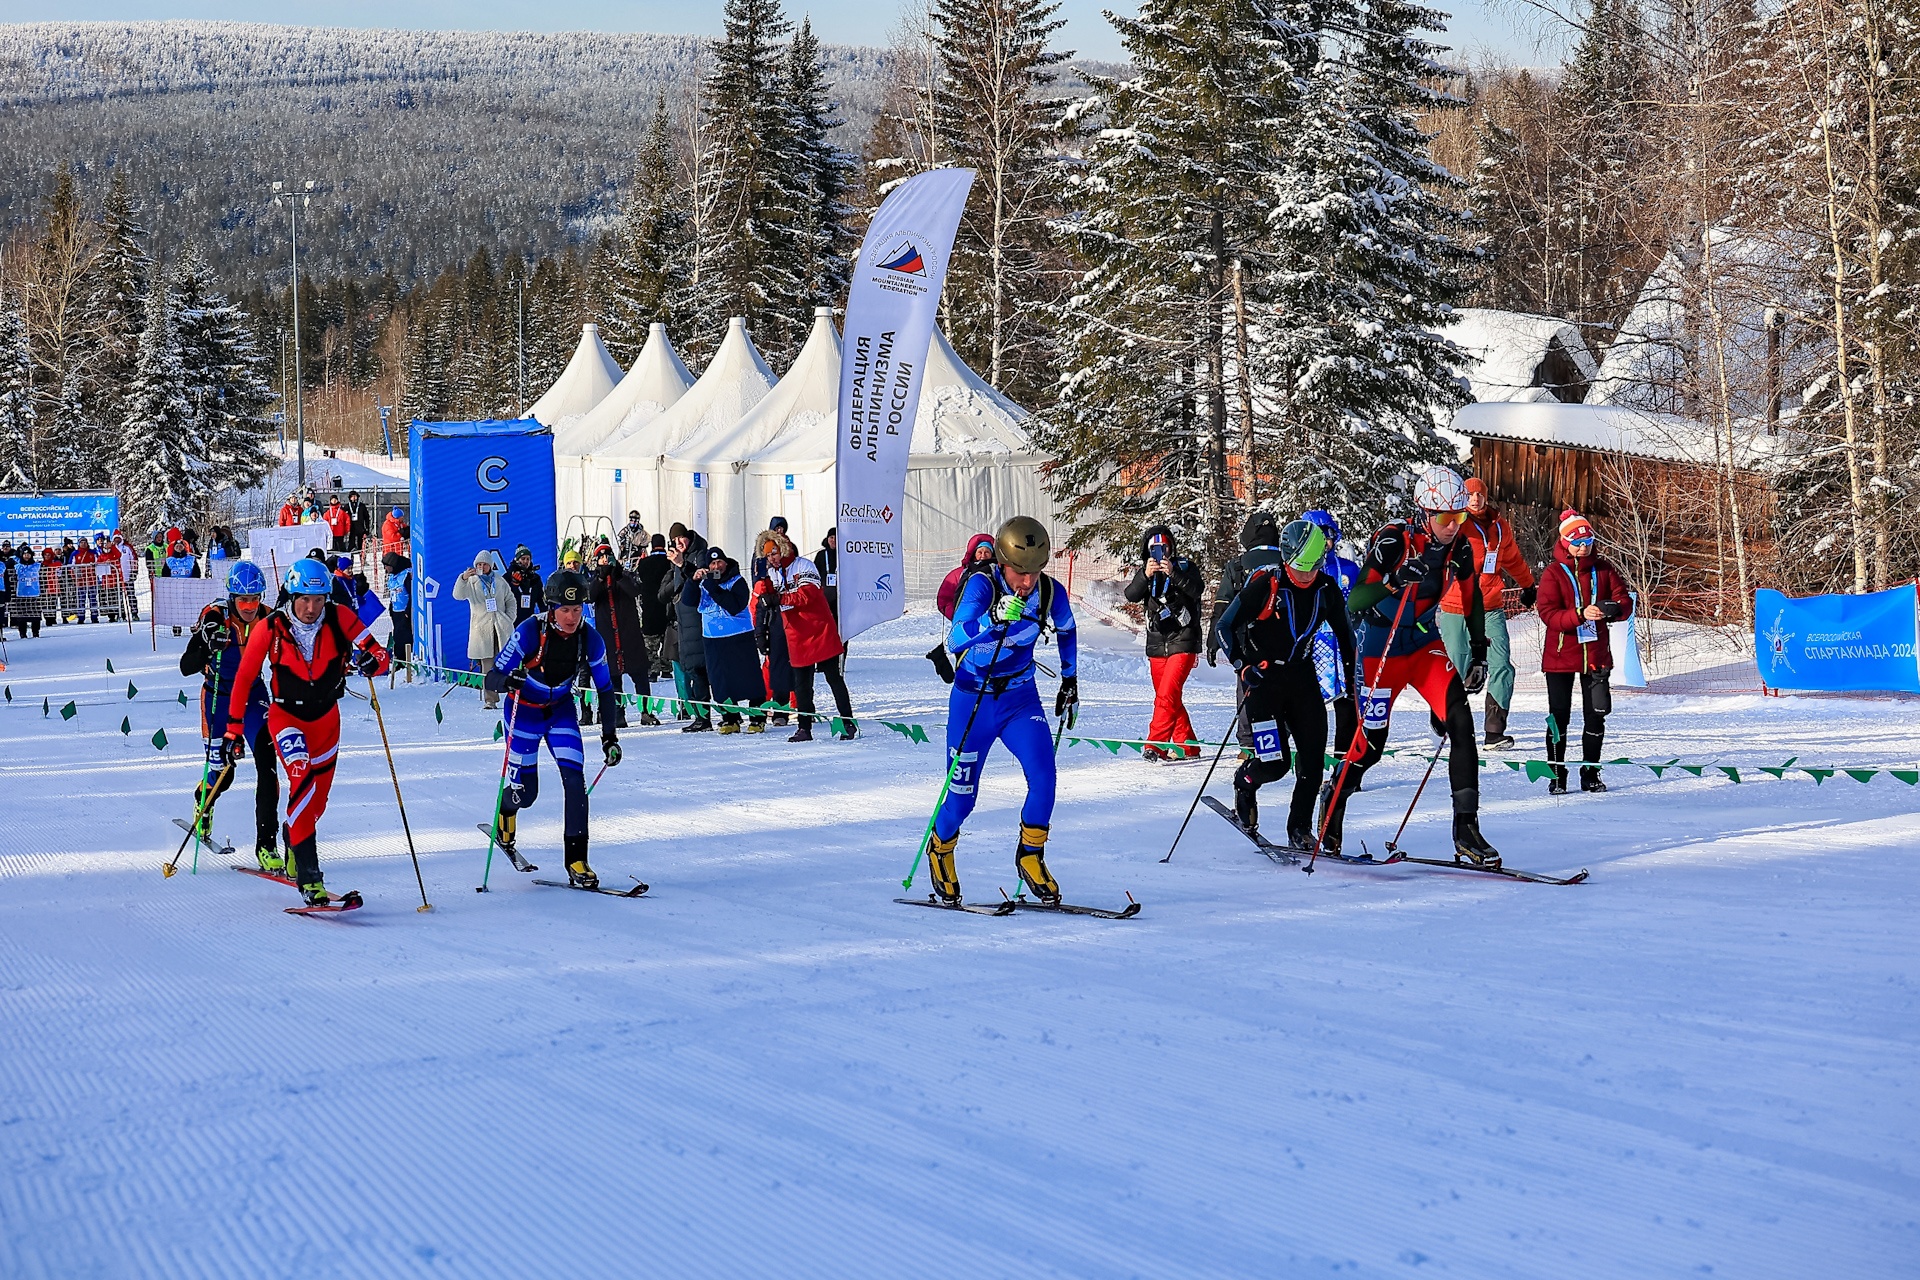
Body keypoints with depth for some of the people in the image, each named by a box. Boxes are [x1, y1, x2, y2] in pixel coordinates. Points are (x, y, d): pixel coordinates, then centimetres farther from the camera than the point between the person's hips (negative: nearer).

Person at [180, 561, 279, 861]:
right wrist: (206, 646, -40)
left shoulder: (268, 620, -12)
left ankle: (266, 843, -11)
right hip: (219, 698, -2)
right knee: (221, 774, 4)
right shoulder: (215, 617, -20)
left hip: (254, 695, 2)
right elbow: (186, 667, -21)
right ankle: (202, 804, 43)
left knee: (267, 763, -15)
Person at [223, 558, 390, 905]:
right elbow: (244, 679, -7)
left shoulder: (339, 618, -16)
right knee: (303, 782, -26)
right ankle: (308, 877, -27)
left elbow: (379, 654, -19)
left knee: (317, 799, 15)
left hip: (326, 717, 3)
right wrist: (234, 729, -6)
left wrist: (372, 661, -43)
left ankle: (293, 847, 46)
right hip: (286, 716, -3)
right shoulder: (270, 629, -18)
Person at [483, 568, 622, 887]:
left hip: (561, 709, 2)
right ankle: (504, 821, 39)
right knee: (525, 790, 1)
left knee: (574, 779, -16)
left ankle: (576, 862, -10)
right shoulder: (530, 631, -29)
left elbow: (605, 688, -3)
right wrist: (506, 681, -50)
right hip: (524, 710, -2)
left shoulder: (589, 640, -19)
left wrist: (609, 736, -5)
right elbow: (491, 679, -27)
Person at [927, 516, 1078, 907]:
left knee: (1043, 778, -18)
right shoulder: (981, 586, -24)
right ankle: (940, 850, 34)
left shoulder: (1051, 592, -12)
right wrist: (994, 618, -52)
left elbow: (1066, 631, 12)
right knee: (961, 796, 3)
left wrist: (1070, 681, 14)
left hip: (1021, 698, 3)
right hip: (973, 700, -3)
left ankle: (1030, 856, 4)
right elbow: (955, 641, -37)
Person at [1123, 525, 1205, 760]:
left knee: (1167, 694, -17)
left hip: (1183, 642, -6)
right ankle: (1186, 746, 22)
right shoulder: (1145, 571, 9)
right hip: (1156, 644, 6)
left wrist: (1173, 573, -29)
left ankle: (1155, 745, -18)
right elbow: (1131, 595, -8)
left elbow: (1197, 590, -18)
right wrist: (1146, 576, -25)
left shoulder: (1184, 566, -1)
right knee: (1168, 698, 12)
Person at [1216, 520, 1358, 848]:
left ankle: (1300, 832, 9)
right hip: (1263, 675, -5)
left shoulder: (1327, 590, -1)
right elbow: (1226, 626, -9)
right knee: (1274, 764, -13)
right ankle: (1244, 783, 22)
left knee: (1313, 759, -4)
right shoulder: (1266, 584, -15)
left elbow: (1344, 633, 15)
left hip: (1302, 674, 5)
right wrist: (1243, 667, -20)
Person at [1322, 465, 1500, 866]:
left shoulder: (1459, 548, -6)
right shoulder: (1393, 541, -21)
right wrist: (1395, 581, -42)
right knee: (1371, 742, -2)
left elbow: (1473, 602, 11)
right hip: (1382, 648, -4)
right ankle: (1330, 815, 26)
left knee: (1461, 723, -16)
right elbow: (1354, 603, -27)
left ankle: (1466, 830, -14)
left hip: (1427, 646, 4)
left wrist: (1478, 655, 5)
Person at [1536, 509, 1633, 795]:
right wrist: (1580, 614, -30)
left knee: (1596, 714, 6)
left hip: (1596, 652, 3)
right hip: (1560, 653, -3)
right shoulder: (1554, 573, -6)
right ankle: (1557, 775, 8)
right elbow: (1548, 614, -15)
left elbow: (1624, 601, 1)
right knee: (1559, 715, 0)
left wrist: (1613, 609, -23)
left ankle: (1590, 773, 18)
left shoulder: (1604, 569, 4)